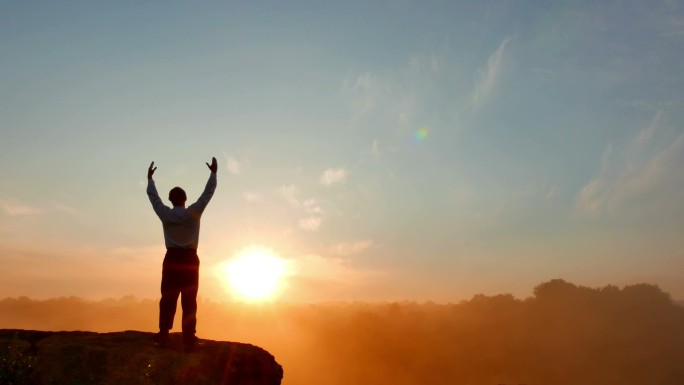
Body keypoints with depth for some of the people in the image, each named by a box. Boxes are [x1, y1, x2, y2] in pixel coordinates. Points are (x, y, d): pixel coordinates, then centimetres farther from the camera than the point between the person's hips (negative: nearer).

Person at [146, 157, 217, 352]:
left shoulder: (165, 214, 0)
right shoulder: (193, 213, -4)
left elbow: (153, 196, 15)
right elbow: (208, 193, 3)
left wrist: (150, 178, 29)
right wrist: (213, 173, 12)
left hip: (172, 259, 2)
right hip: (189, 259, -1)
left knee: (167, 298, 6)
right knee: (189, 301, -2)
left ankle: (163, 335, 6)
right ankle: (189, 339, -5)